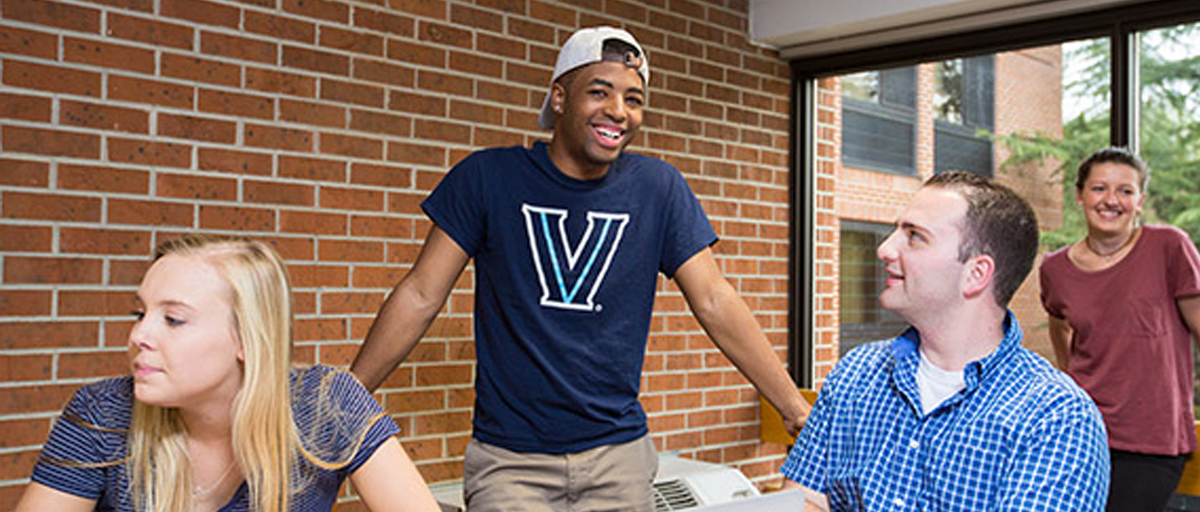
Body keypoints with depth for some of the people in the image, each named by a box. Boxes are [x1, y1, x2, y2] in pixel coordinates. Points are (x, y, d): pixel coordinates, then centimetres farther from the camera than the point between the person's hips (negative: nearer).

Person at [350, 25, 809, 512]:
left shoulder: (658, 188, 0)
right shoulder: (489, 177, -5)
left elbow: (714, 302, 2)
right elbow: (421, 296, -2)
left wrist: (800, 413, -1)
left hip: (618, 455, 2)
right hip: (509, 460, -2)